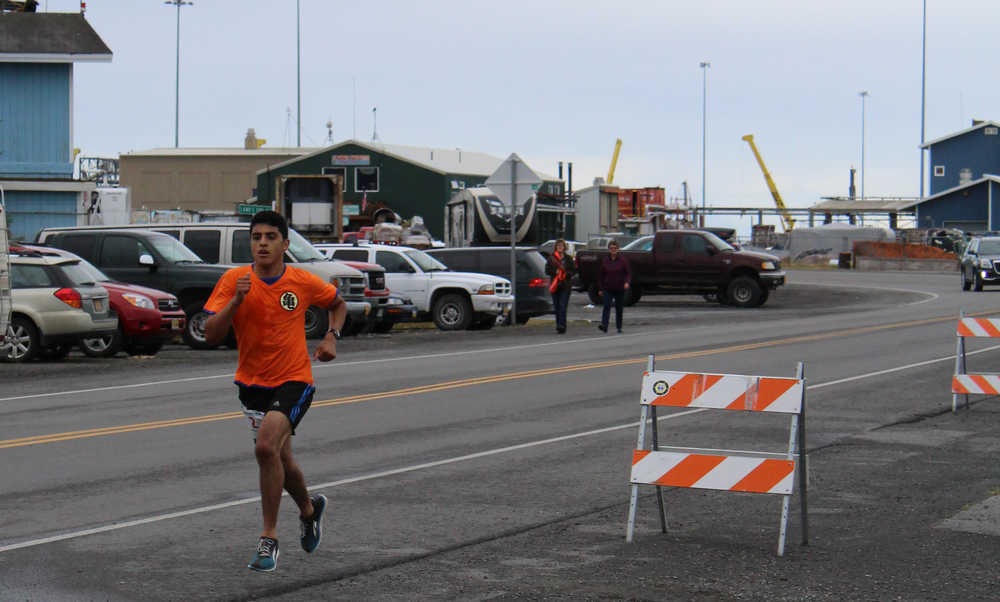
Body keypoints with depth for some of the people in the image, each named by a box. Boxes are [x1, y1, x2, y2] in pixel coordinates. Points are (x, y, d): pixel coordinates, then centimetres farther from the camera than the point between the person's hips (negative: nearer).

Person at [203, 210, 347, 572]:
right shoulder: (234, 281, -9)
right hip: (252, 384, 3)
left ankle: (269, 539, -15)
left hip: (293, 382, -3)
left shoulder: (303, 283, -8)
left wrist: (332, 337, -3)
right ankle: (310, 509, 50)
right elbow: (212, 336, -15)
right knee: (281, 459, 17)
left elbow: (337, 304, 14)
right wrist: (236, 301, -28)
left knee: (266, 447, -26)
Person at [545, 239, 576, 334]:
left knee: (563, 306, -13)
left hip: (565, 286, -2)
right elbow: (547, 270, 5)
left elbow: (574, 270, 6)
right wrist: (555, 272, -12)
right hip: (554, 285, 2)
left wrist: (566, 274, -12)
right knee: (556, 307, 6)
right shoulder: (551, 258, 8)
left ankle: (562, 325, -18)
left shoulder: (568, 258, 6)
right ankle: (559, 325, 18)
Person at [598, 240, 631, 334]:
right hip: (608, 289, 0)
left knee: (619, 308, 8)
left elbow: (628, 273, 0)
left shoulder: (623, 260, 0)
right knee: (607, 307, -15)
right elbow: (601, 276, 10)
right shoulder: (604, 261, 4)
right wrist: (601, 288, 8)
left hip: (620, 289, 0)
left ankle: (619, 327, 21)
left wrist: (627, 282, -19)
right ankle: (604, 326, -26)